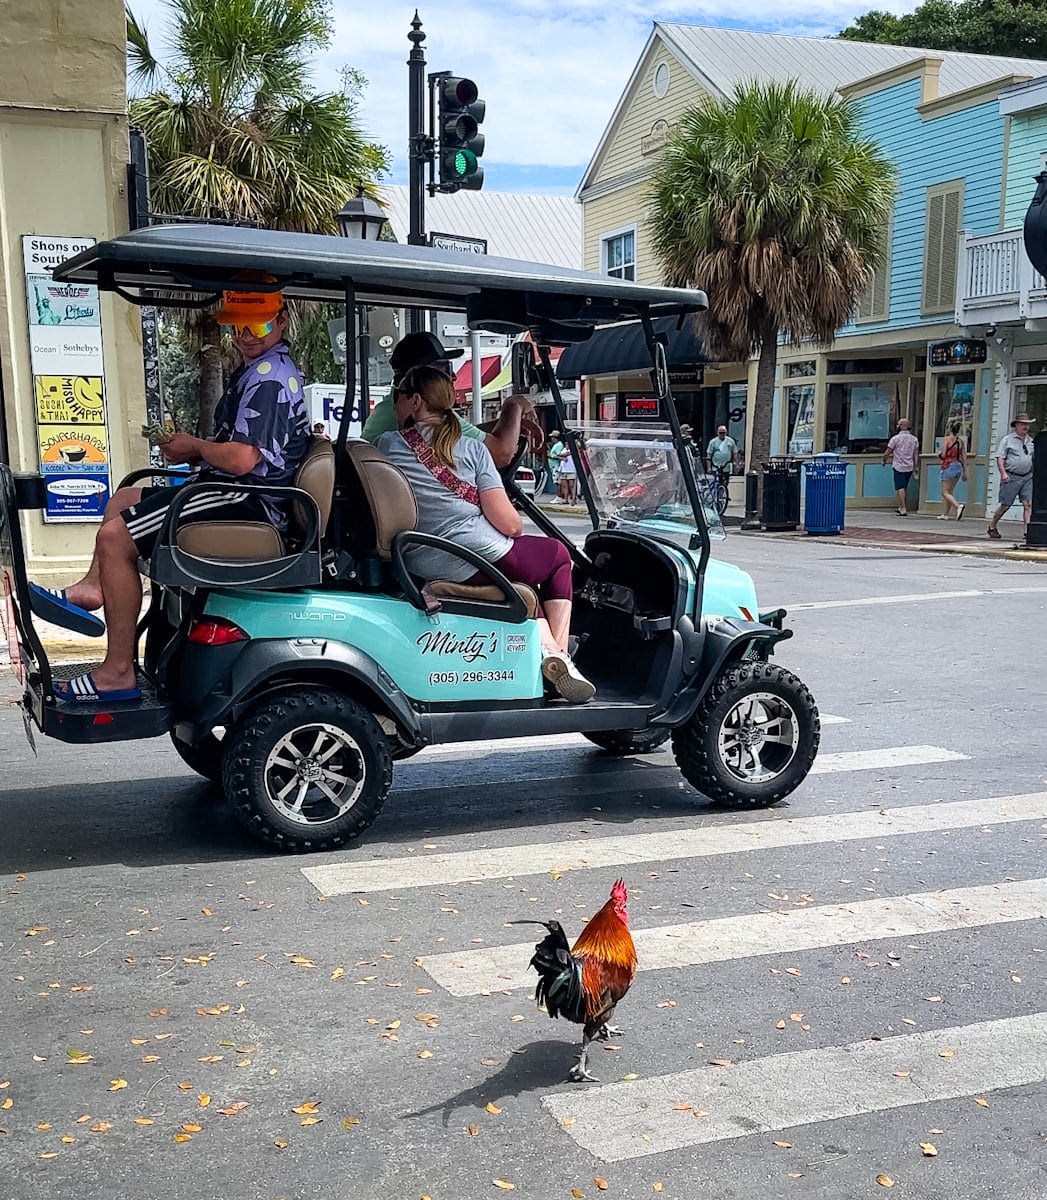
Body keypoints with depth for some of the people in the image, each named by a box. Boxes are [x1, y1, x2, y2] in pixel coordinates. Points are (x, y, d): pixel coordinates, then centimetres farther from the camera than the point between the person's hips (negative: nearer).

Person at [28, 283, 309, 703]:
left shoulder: (268, 375, -17)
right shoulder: (261, 368, 18)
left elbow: (242, 459, -28)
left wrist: (195, 446, -7)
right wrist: (194, 452, 9)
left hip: (249, 501, -12)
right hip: (242, 495, 12)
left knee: (114, 537, -18)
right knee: (122, 500, 25)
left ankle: (118, 673, -17)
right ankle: (93, 588, 12)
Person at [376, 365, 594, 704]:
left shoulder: (386, 445, 3)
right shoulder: (471, 448, -3)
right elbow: (508, 523, -8)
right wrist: (515, 531, 16)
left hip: (420, 569, 4)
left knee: (525, 591, 31)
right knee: (557, 554, 26)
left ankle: (547, 650, 8)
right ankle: (558, 656, 13)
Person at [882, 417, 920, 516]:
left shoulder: (896, 438, -7)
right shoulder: (914, 439, 7)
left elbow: (886, 453, -5)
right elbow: (916, 455, 8)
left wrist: (884, 460, 14)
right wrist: (916, 467, 13)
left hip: (899, 467, -5)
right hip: (909, 467, 5)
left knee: (900, 488, -6)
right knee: (903, 488, 17)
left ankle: (903, 509, -14)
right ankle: (901, 507, 24)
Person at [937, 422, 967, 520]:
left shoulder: (947, 439, -7)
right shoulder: (960, 440, 10)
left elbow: (943, 455, -13)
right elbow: (964, 458, 11)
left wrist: (939, 453, 11)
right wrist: (964, 472, 16)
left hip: (949, 466, -7)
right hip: (959, 466, 7)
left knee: (945, 492, -6)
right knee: (949, 492, 14)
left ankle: (958, 506, -28)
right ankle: (945, 514, 15)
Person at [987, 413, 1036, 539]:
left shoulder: (1031, 441, 15)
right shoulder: (1007, 440, -1)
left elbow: (1034, 459, 24)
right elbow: (1000, 458, -5)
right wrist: (1003, 473, -16)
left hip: (1027, 477, 5)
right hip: (1011, 477, -5)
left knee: (1028, 504, -8)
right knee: (1005, 505, 1)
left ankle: (1028, 530, -12)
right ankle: (992, 527, 19)